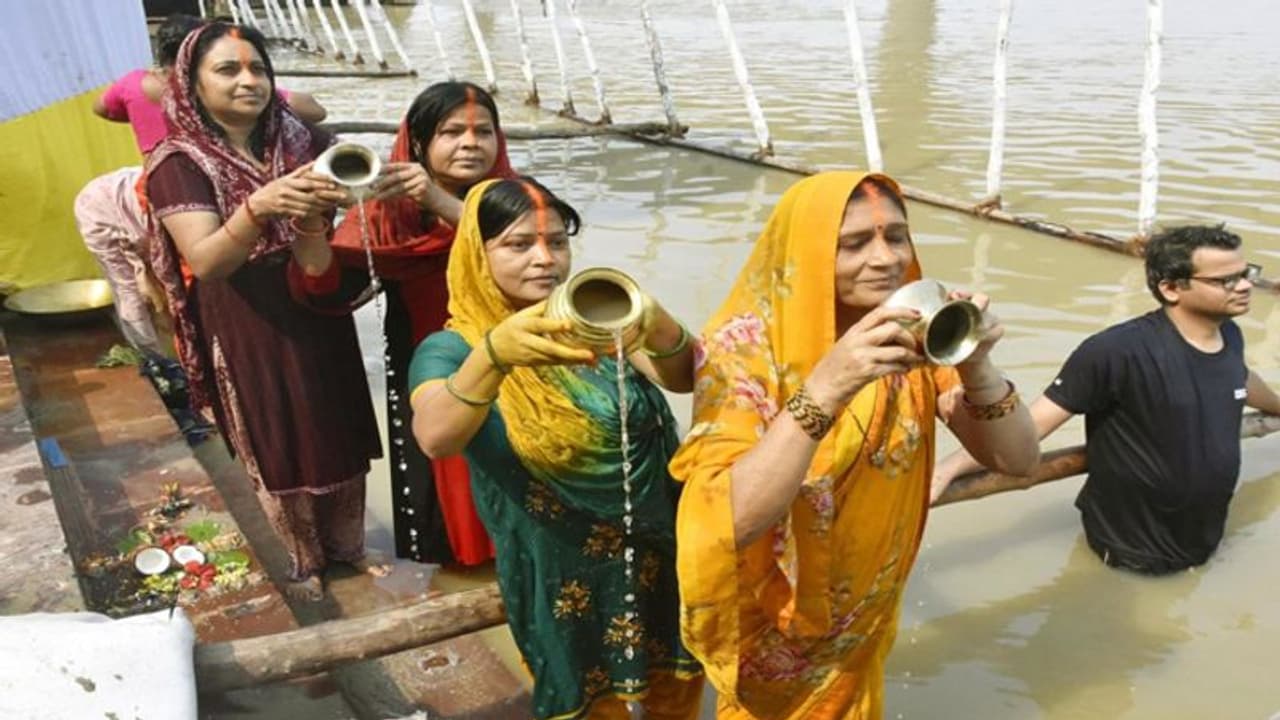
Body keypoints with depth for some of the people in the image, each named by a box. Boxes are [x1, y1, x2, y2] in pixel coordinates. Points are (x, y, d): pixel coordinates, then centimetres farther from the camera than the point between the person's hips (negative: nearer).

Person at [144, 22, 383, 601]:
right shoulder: (178, 163, -12)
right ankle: (300, 561, 35)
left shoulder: (301, 142, -1)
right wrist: (259, 206, -41)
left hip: (319, 318, 3)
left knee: (339, 434, 14)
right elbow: (205, 264, -24)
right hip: (248, 330, -3)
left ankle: (346, 544, 37)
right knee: (279, 447, 12)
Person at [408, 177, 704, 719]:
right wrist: (495, 353, -51)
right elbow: (435, 439, -33)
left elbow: (684, 377, -19)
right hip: (562, 578, -2)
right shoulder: (450, 349, -13)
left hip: (657, 553, 3)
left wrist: (655, 324, -41)